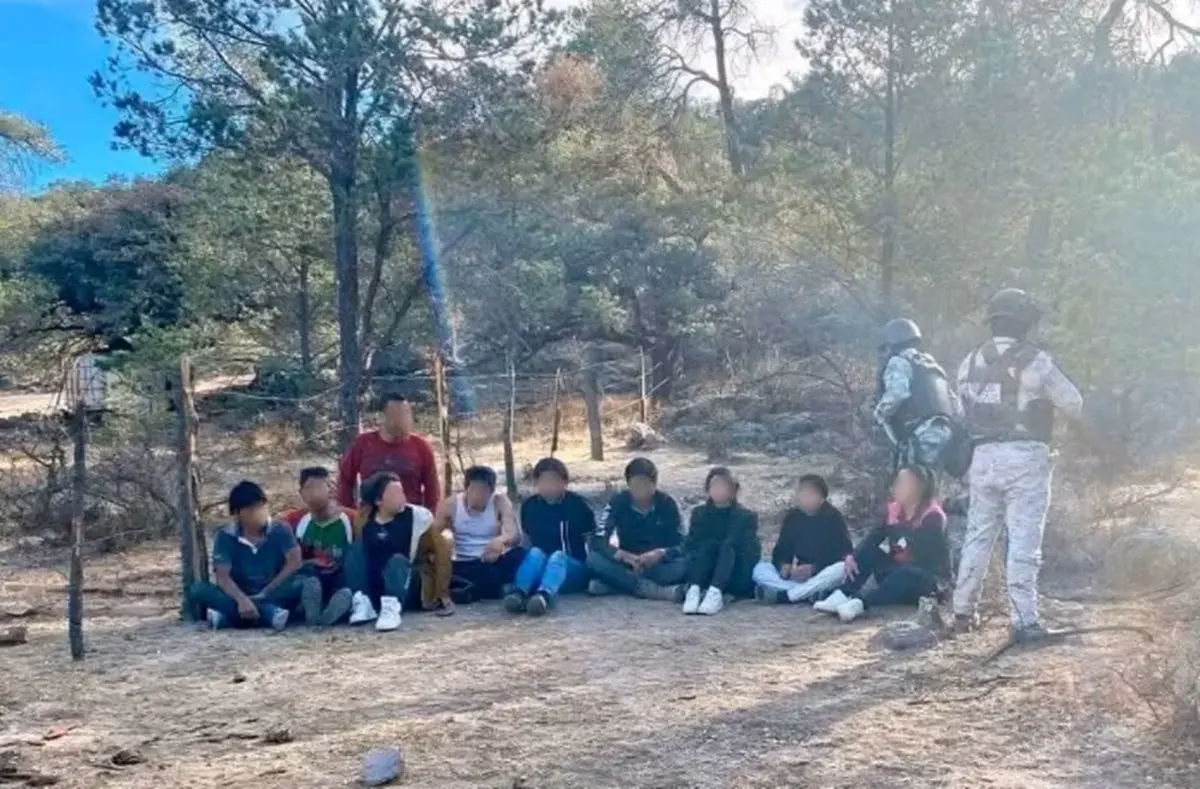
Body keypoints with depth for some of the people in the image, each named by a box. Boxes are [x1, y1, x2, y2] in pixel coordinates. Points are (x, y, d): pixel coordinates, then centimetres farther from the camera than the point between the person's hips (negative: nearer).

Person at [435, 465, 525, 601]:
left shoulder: (500, 501, -3)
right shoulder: (450, 505, -1)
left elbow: (515, 535, -15)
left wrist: (501, 540, -40)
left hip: (494, 562, 0)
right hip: (465, 566, 0)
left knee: (519, 553, -33)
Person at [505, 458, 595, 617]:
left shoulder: (578, 504, -3)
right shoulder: (529, 505, 5)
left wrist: (592, 568, -9)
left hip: (575, 570, -3)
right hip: (541, 569, 3)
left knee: (557, 556, -35)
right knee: (535, 552, -29)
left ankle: (544, 596, -67)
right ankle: (518, 593, -57)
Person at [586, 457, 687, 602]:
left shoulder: (667, 504, -6)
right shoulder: (618, 502, -6)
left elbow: (681, 545, -11)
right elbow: (598, 542, -14)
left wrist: (661, 553, -33)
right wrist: (622, 554, -33)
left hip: (660, 565, 0)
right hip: (627, 564, 0)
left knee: (683, 564, -33)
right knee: (594, 559, -28)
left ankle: (615, 584, -34)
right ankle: (651, 589, -41)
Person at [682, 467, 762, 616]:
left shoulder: (746, 516, 8)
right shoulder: (700, 514, 14)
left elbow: (753, 553, -5)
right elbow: (690, 546, 2)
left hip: (737, 581, -1)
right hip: (706, 579, 1)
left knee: (727, 547, -28)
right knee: (707, 545, -25)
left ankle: (715, 593, -53)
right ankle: (694, 590, -48)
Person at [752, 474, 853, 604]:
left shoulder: (833, 517, -4)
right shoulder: (792, 517, 6)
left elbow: (844, 554, -14)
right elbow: (781, 551, 2)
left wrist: (813, 569, -26)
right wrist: (785, 567, -22)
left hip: (823, 577, -3)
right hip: (796, 576, 3)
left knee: (842, 569, -37)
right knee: (760, 569, -18)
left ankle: (782, 595, -38)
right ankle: (812, 593, -34)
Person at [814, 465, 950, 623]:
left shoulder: (933, 516, -17)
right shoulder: (894, 509, 2)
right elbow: (875, 535, -10)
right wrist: (853, 556, -25)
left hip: (929, 581, -6)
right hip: (897, 575, 6)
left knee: (906, 574, -38)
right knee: (870, 548, -14)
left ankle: (860, 602, -53)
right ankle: (843, 595, -30)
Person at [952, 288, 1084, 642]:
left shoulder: (970, 363, 8)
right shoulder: (1034, 360, -9)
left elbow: (960, 413, 12)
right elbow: (1073, 404, -2)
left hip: (984, 458, 5)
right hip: (1024, 457, -5)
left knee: (977, 536, 15)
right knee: (1023, 541, -2)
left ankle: (963, 611, 22)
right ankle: (1024, 622, -2)